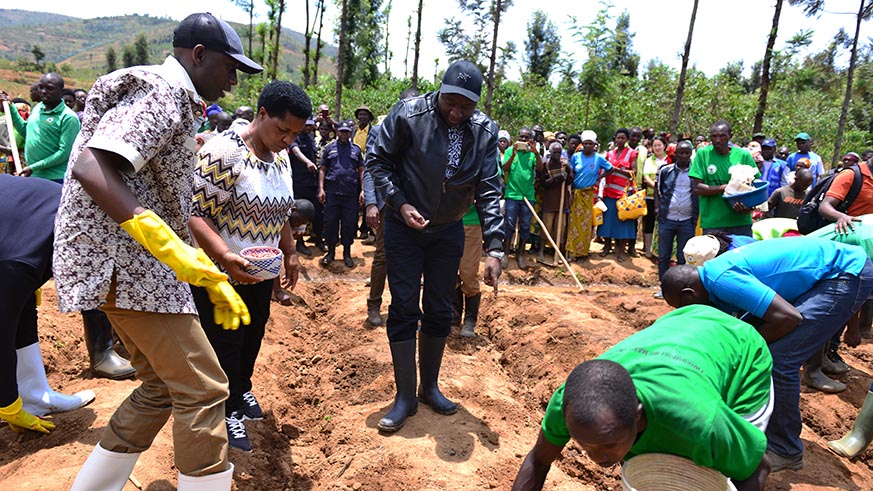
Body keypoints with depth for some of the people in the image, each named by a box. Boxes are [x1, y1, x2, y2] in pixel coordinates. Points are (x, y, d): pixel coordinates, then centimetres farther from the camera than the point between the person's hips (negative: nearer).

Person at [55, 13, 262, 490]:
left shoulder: (178, 104, 20)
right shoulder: (163, 92, -11)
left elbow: (174, 206, 20)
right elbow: (90, 168, -26)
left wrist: (212, 279, 16)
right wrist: (168, 245, -31)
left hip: (133, 261, 10)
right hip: (124, 259, -10)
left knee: (163, 387, 17)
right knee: (202, 391, -7)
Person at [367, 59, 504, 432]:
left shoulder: (485, 131, -9)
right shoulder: (408, 114, -17)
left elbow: (489, 191, -9)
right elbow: (377, 159, -7)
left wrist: (494, 248, -16)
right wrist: (400, 204, -19)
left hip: (449, 231, 3)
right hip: (404, 226, -2)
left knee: (440, 311, 10)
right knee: (404, 309, 0)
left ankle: (430, 387, 29)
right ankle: (405, 396, 14)